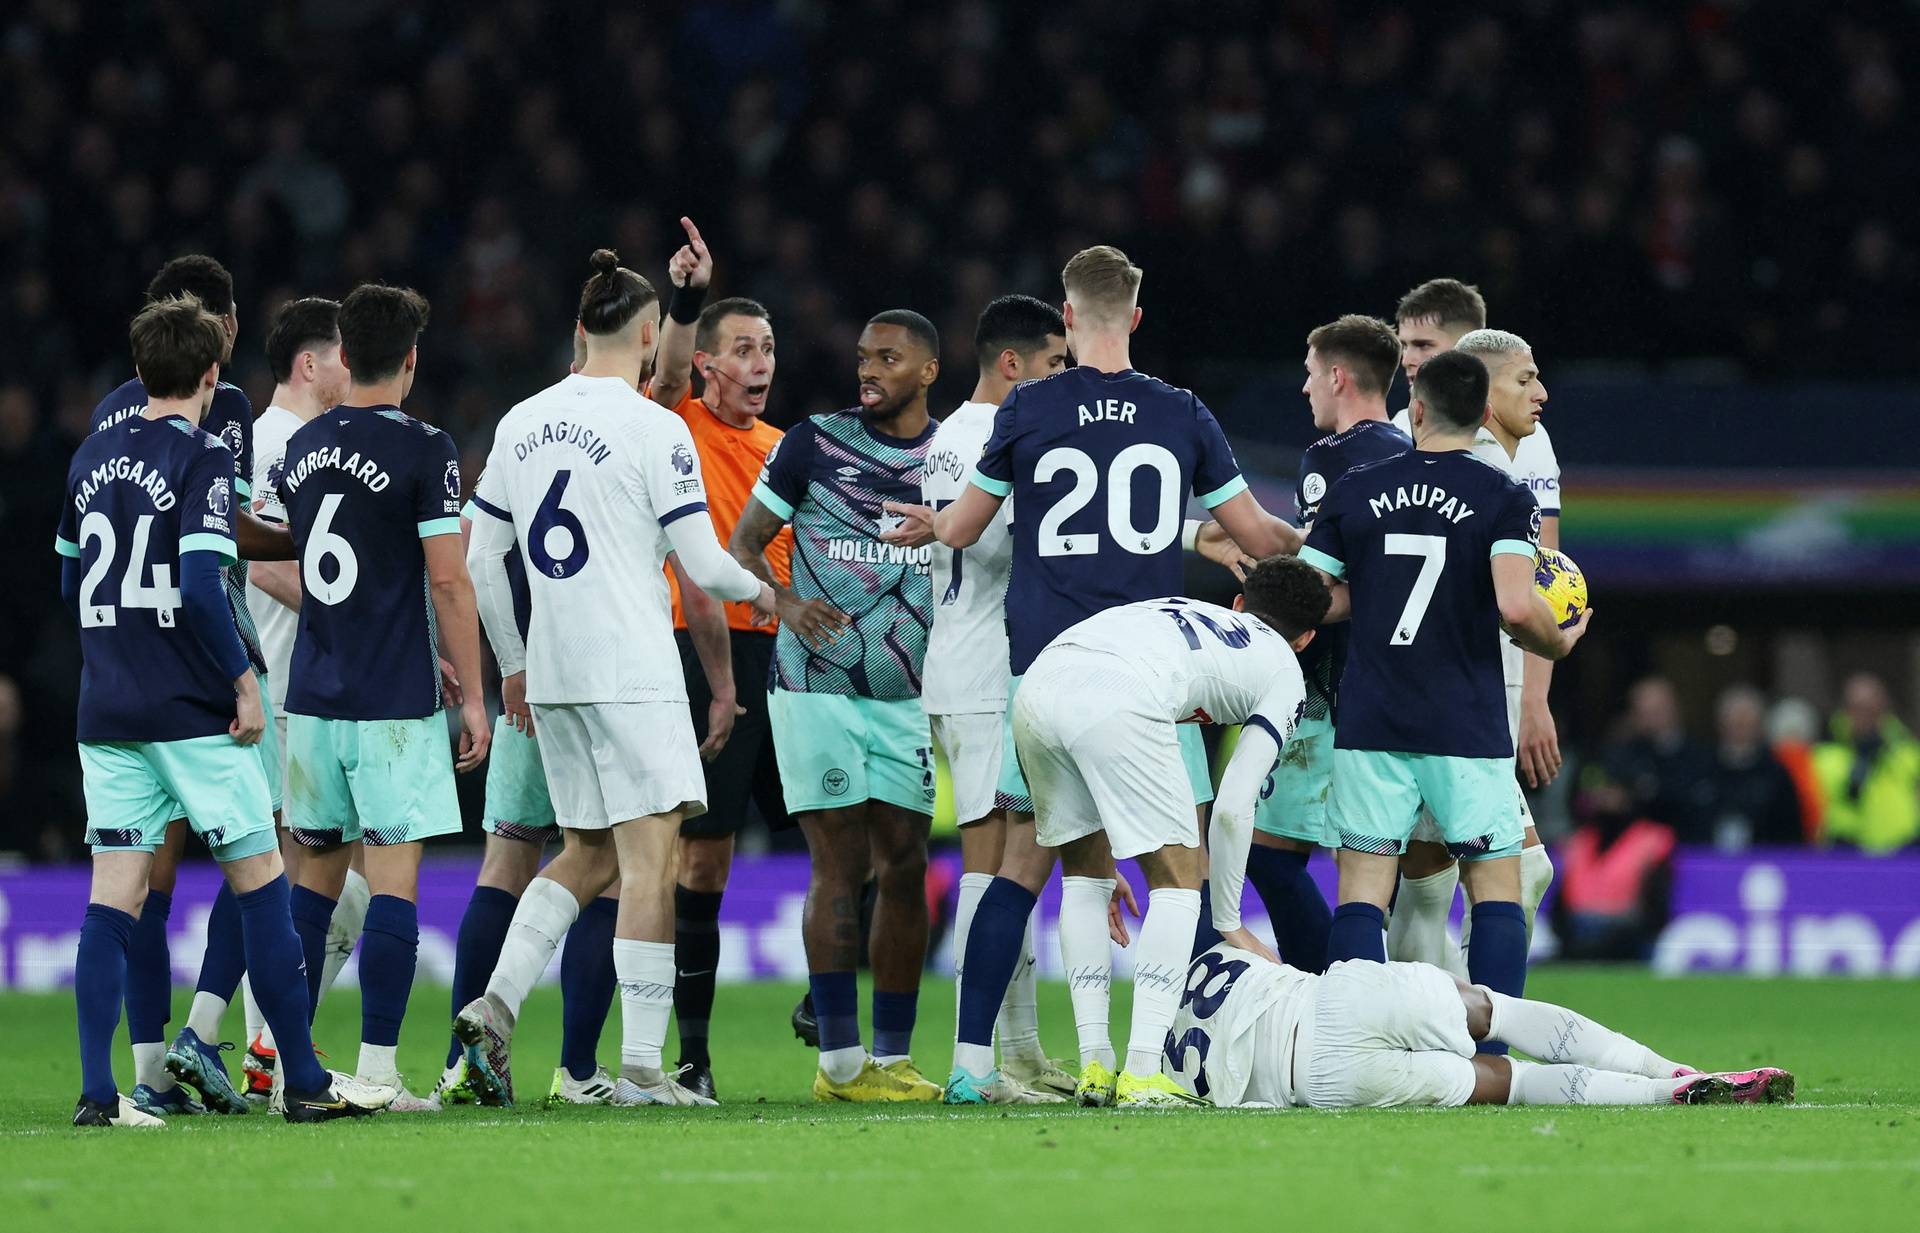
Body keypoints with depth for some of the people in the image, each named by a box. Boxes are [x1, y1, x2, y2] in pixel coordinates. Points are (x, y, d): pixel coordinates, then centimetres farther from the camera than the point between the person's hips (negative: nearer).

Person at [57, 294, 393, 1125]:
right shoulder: (201, 459, -10)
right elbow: (200, 587, -20)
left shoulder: (92, 457, 11)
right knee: (261, 885, 3)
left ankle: (98, 1090, -6)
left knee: (114, 896, 3)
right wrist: (243, 680, -11)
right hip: (192, 714, -6)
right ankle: (305, 1082, 7)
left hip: (107, 714, 6)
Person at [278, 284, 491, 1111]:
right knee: (394, 880, -4)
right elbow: (447, 582, -12)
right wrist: (472, 693, -4)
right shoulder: (424, 450, -10)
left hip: (312, 699, 6)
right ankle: (377, 1069, -9)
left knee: (316, 873, 14)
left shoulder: (302, 448, 10)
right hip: (395, 704, -6)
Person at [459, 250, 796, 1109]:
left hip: (551, 676, 7)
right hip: (632, 673, -7)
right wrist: (758, 591, 13)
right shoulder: (654, 430, -9)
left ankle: (496, 1001, 1)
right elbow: (701, 564, -8)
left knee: (588, 855, 17)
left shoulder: (521, 423, 9)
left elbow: (481, 560, 13)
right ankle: (641, 1067, -9)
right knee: (649, 859, -5)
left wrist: (512, 665, 23)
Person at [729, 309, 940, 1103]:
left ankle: (893, 1058, 8)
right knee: (840, 867, -8)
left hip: (910, 694, 3)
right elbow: (743, 543, 2)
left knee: (904, 867, 2)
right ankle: (840, 1060, -8)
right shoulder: (816, 443, -1)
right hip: (818, 686, -3)